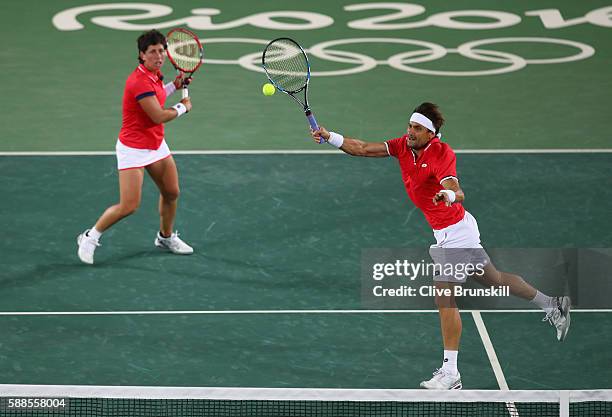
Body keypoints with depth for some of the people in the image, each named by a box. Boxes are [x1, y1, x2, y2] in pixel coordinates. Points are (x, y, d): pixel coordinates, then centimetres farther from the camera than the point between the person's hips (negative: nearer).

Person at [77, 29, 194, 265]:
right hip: (133, 150, -9)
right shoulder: (139, 82, -27)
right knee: (128, 207, -10)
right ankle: (90, 238, 10)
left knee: (171, 193, 15)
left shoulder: (154, 74, 2)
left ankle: (166, 237, 39)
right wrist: (183, 107, -9)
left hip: (156, 145, 9)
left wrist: (174, 86, 12)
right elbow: (159, 116, -26)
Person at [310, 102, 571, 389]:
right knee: (494, 280, 22)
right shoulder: (404, 145, -3)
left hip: (454, 233, -9)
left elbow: (458, 193, -38)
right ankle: (551, 304, 39)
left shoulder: (441, 154, -25)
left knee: (444, 298, -9)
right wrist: (329, 137, -15)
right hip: (447, 232, 9)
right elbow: (363, 149, -4)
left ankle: (450, 373, -4)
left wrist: (449, 195, -60)